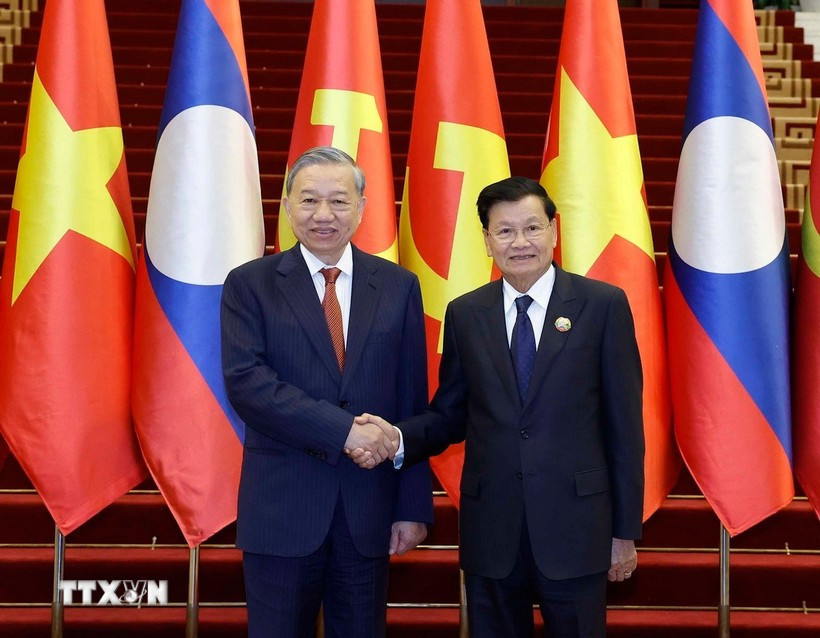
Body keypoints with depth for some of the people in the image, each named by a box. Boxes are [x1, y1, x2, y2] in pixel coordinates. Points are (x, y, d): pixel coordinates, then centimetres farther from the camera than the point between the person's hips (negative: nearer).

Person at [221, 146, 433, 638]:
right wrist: (342, 429, -21)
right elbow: (245, 381, -14)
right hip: (281, 508, -1)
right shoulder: (250, 284, 0)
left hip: (369, 509, 2)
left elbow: (413, 403, 4)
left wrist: (414, 506, 1)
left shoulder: (399, 287, 5)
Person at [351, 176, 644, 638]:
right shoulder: (465, 315, 6)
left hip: (575, 524, -2)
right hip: (491, 528, 2)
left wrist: (625, 530, -1)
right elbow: (449, 415, 9)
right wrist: (399, 438, -12)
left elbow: (623, 423, -2)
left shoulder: (603, 305, -3)